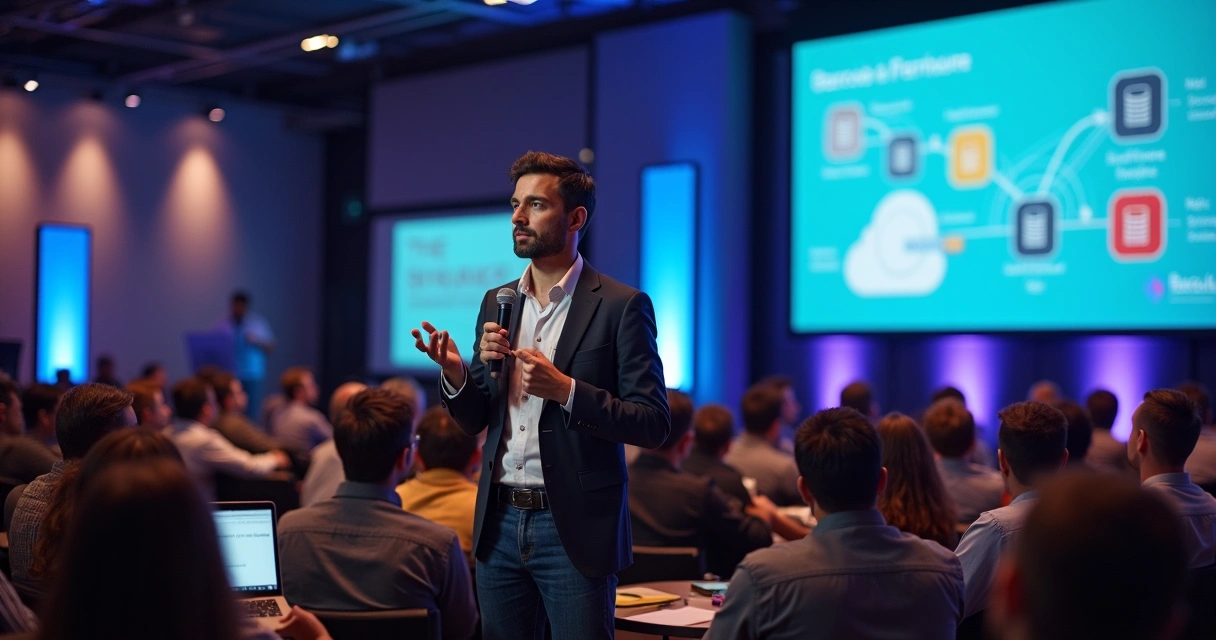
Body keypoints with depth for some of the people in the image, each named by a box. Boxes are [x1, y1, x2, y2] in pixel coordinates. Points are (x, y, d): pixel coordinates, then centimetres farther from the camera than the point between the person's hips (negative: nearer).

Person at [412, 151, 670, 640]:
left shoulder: (621, 306, -7)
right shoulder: (497, 303, 10)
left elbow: (653, 425, -11)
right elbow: (475, 420, 13)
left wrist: (565, 389, -22)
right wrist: (455, 374, -8)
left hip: (575, 527, -5)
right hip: (500, 523, 5)